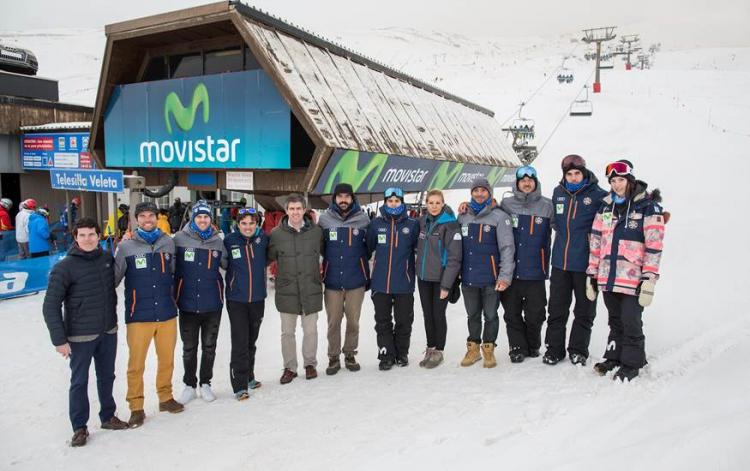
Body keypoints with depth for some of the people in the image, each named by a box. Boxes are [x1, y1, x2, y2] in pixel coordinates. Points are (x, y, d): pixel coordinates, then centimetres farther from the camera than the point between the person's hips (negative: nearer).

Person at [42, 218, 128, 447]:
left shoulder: (107, 258, 1)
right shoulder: (65, 267, -12)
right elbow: (51, 306, -10)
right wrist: (59, 339, -14)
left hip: (108, 332, 4)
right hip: (80, 336, -4)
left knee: (107, 377, 16)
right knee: (79, 382, 7)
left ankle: (108, 416, 33)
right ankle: (80, 427, 22)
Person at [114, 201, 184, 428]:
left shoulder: (168, 242, 5)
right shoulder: (126, 246, -5)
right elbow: (113, 278, -3)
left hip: (167, 313, 3)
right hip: (138, 315, -3)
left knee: (167, 360, 14)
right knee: (136, 364, 4)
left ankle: (165, 397, 33)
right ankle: (136, 407, 20)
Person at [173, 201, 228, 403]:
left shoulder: (217, 241, 2)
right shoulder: (179, 239, -6)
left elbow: (226, 264, 14)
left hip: (212, 304, 2)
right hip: (188, 305, -1)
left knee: (209, 347, 12)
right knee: (189, 348, 11)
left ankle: (205, 383, 29)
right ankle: (190, 385, 28)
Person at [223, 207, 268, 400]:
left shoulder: (263, 239, -2)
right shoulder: (229, 241, -10)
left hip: (257, 299, 3)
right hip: (236, 300, -3)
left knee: (251, 341, 16)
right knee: (239, 342, -5)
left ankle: (249, 377, 32)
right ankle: (239, 385, 4)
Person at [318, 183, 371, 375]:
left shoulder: (362, 219, -1)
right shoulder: (325, 219, -1)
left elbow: (369, 247, 8)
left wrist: (367, 275, 5)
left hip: (356, 280, 0)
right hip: (332, 280, 0)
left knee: (353, 321, 9)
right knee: (333, 321, 7)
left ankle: (350, 354, 26)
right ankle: (333, 357, 21)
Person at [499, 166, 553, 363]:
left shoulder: (547, 206, 2)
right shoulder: (506, 205, 4)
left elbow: (552, 238, 4)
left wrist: (547, 266, 0)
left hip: (535, 272, -1)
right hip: (511, 271, 1)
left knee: (535, 314, 7)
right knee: (512, 313, 7)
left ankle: (533, 346, 28)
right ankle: (517, 348, 20)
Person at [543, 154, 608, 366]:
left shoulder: (597, 195, -6)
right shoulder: (558, 193, 7)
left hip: (585, 263, -3)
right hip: (560, 261, 3)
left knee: (584, 310, 9)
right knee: (557, 309, 9)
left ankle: (578, 349, 23)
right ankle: (554, 348, 21)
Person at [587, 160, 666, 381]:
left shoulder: (648, 207, -4)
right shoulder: (606, 207, 12)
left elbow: (654, 246, -9)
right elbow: (596, 242, 13)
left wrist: (649, 281, -14)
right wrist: (592, 275, 11)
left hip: (633, 280, -5)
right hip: (608, 278, 5)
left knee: (631, 324, 2)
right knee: (615, 322, 17)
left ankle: (632, 364, 19)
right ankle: (614, 357, 31)